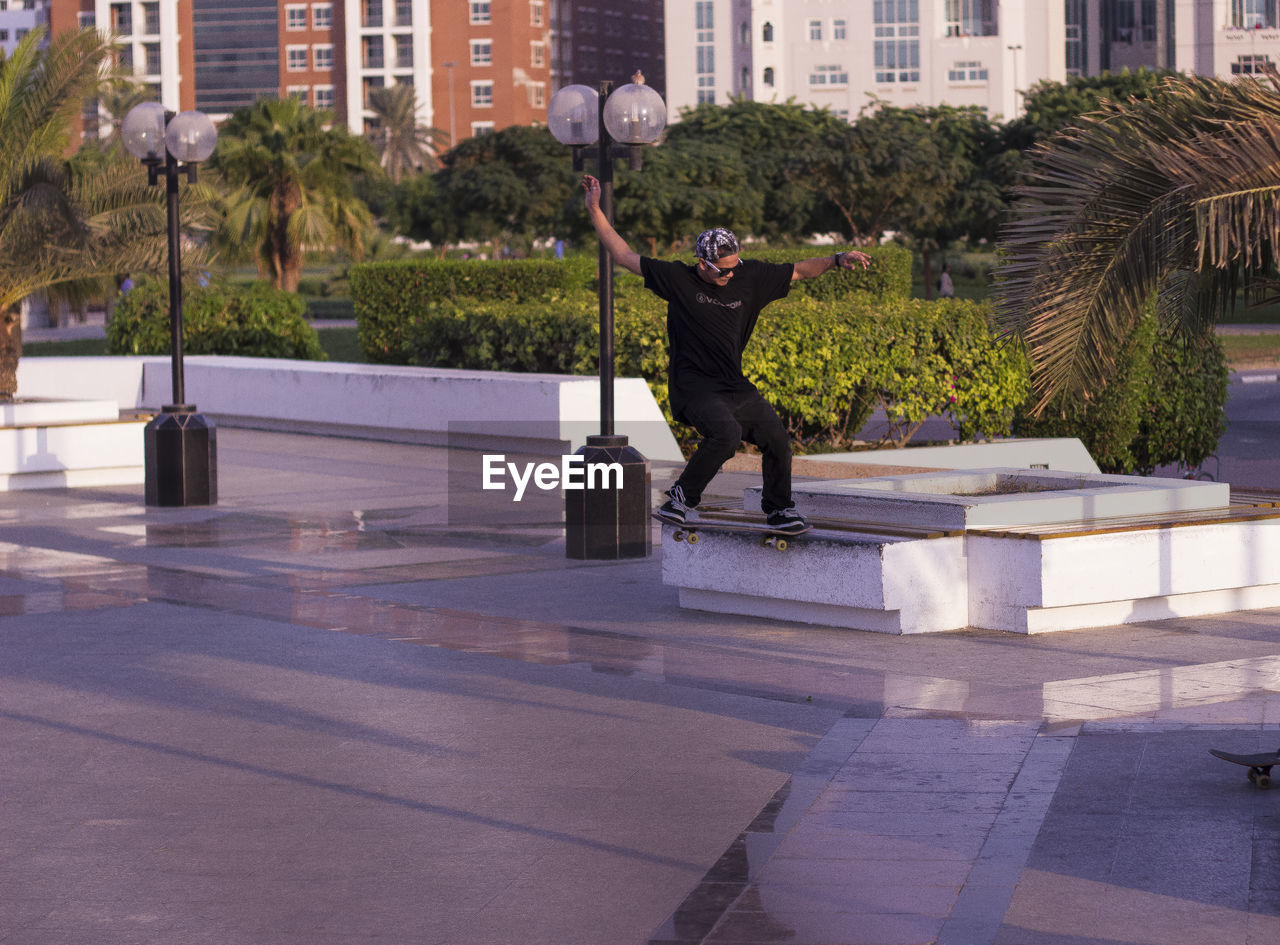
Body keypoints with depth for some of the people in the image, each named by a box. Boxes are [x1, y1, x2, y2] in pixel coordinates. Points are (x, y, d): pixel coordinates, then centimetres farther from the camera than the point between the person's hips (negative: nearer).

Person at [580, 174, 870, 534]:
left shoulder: (749, 277, 6)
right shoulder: (677, 279, -3)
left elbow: (797, 271, 17)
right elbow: (625, 256, 0)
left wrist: (837, 260, 6)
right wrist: (595, 211, -3)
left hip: (735, 386, 5)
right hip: (694, 387, -5)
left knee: (776, 436, -4)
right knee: (727, 433, -30)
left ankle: (779, 508, 17)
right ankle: (683, 496, -13)